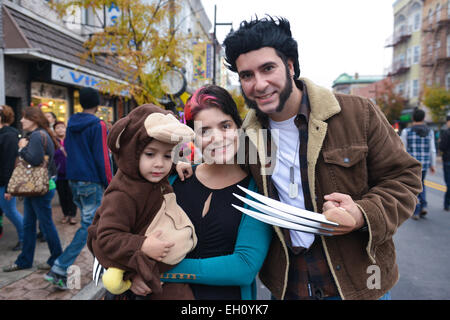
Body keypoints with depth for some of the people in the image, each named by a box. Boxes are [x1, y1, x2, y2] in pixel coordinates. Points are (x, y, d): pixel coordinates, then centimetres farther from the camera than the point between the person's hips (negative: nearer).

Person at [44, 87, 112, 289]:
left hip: (73, 180, 8)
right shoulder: (98, 125, -12)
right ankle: (59, 269, -6)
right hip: (91, 182, -8)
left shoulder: (71, 124, 9)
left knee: (90, 221, 18)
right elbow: (102, 157, -15)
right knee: (88, 225, -2)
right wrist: (109, 184, -8)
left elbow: (67, 148, 16)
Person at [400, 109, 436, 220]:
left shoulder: (406, 131, -7)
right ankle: (423, 206, 10)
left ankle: (416, 212, 4)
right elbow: (432, 150, 3)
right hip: (425, 163, 3)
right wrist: (433, 165, 10)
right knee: (421, 183, 24)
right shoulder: (429, 131, 2)